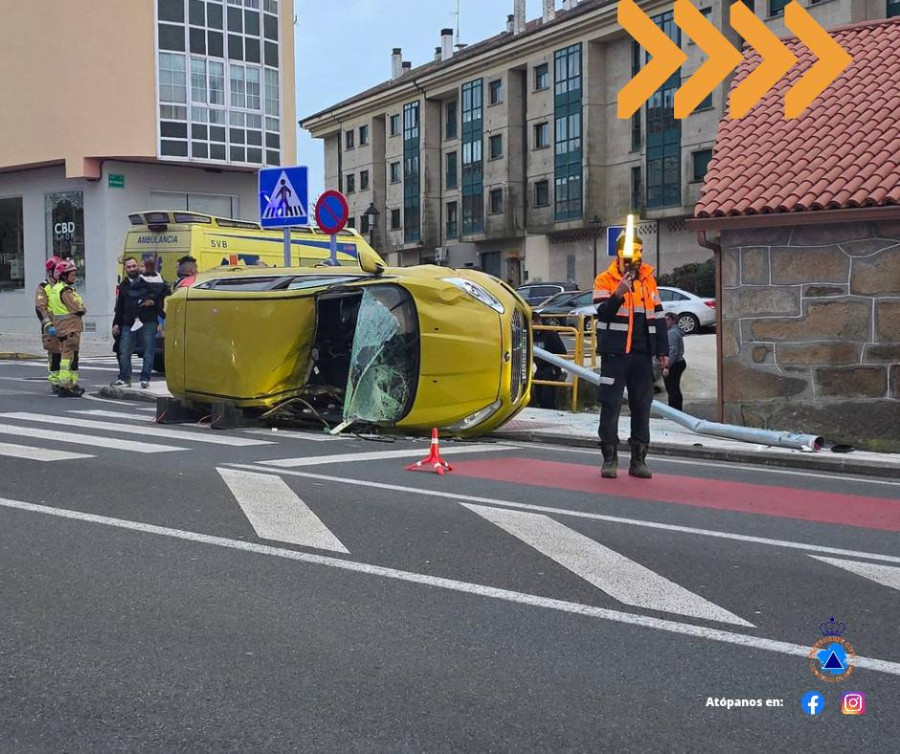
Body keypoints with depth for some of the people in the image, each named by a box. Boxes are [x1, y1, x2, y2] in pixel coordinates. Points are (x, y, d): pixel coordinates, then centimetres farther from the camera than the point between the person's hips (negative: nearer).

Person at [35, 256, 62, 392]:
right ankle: (54, 382, -1)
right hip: (52, 329, -6)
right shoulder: (43, 288, -2)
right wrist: (48, 325, -21)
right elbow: (40, 308, -12)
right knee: (54, 355, -6)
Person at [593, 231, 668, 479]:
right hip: (615, 353, -4)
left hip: (642, 354, 4)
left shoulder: (649, 280, 13)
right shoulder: (605, 279, -1)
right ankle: (610, 459, 6)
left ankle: (638, 459, 13)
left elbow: (657, 318, 17)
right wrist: (618, 295, -31)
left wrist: (663, 351, 14)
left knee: (642, 407, 6)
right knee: (611, 405, -2)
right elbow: (603, 312, -13)